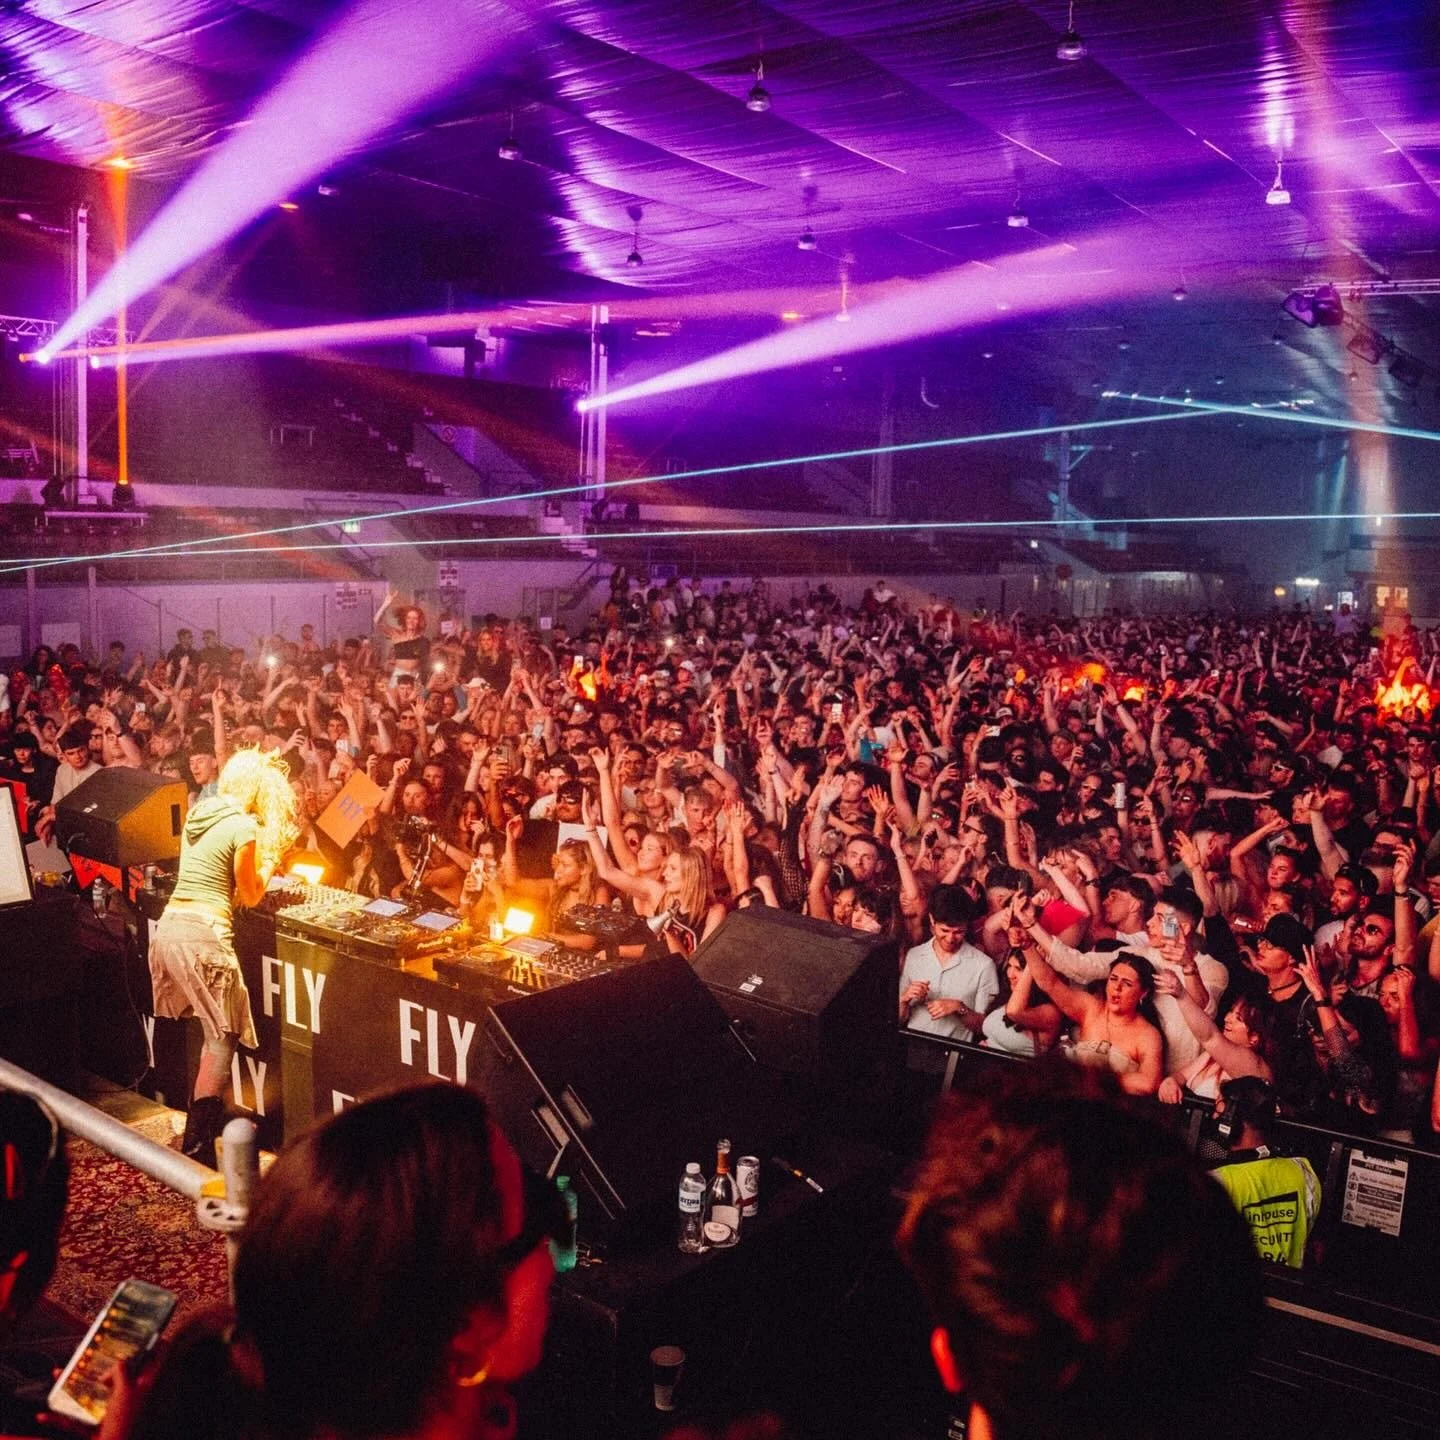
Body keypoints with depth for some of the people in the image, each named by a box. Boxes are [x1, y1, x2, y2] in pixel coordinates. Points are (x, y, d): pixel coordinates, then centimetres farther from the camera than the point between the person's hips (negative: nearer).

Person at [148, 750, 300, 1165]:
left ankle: (212, 1116, 36)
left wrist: (260, 857, 24)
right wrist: (270, 859, 14)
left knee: (213, 1029, 23)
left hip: (169, 924, 8)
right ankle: (197, 1145, -3)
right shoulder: (245, 826, -9)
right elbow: (250, 895, -1)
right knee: (223, 1036, 0)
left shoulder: (198, 814, 14)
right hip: (204, 932, -8)